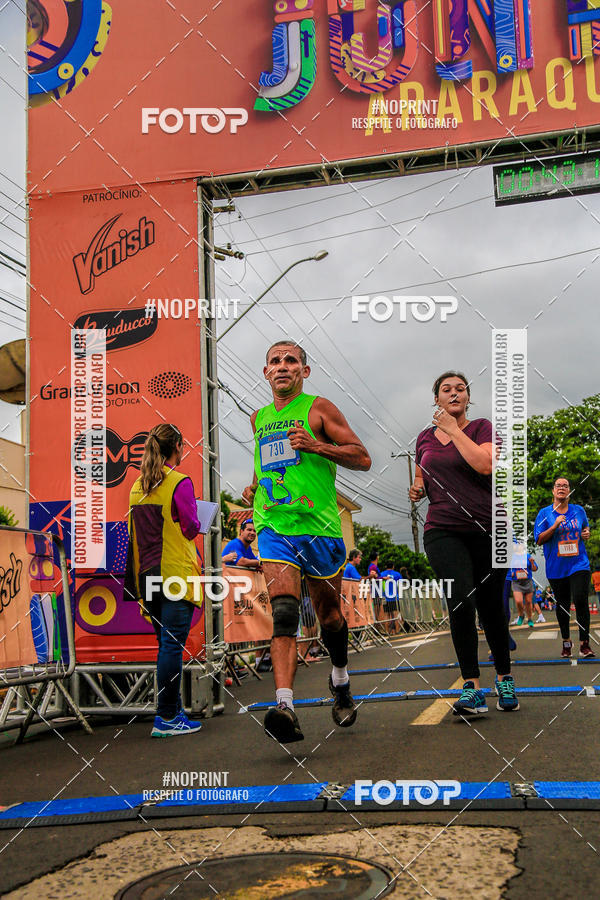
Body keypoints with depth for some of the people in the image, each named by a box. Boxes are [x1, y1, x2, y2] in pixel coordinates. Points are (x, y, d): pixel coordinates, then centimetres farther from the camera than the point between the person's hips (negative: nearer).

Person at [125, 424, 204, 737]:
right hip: (176, 572, -7)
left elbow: (134, 531, 15)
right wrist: (197, 522, 11)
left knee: (166, 644, 14)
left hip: (148, 574, 7)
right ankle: (167, 718, -2)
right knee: (173, 644, -4)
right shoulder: (180, 482, -11)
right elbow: (191, 528, -10)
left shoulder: (137, 486, 10)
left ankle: (171, 711, 20)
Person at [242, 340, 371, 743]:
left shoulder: (319, 408, 2)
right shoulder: (259, 418, 17)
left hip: (319, 527, -2)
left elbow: (363, 458, -3)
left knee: (329, 615, 12)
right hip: (273, 526, 2)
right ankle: (285, 706, -30)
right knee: (284, 611, -19)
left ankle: (340, 678, 41)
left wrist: (315, 445, -17)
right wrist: (255, 484, 14)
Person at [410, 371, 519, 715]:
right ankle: (472, 687, -15)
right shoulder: (425, 438, 13)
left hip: (488, 529, -1)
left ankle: (505, 679, 25)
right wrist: (417, 490, 4)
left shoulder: (482, 427, 2)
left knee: (491, 606, 5)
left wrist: (454, 429, -11)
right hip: (442, 531, 1)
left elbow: (485, 465, -18)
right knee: (461, 599, -18)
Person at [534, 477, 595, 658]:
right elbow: (539, 540, -4)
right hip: (556, 567, 0)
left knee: (580, 601, -13)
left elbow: (585, 527, 27)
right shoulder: (545, 513, 1)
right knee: (562, 605, 8)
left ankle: (584, 644, -7)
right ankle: (566, 641, 25)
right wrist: (554, 526, -17)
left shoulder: (579, 511, 8)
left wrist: (586, 533, 4)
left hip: (579, 564, 0)